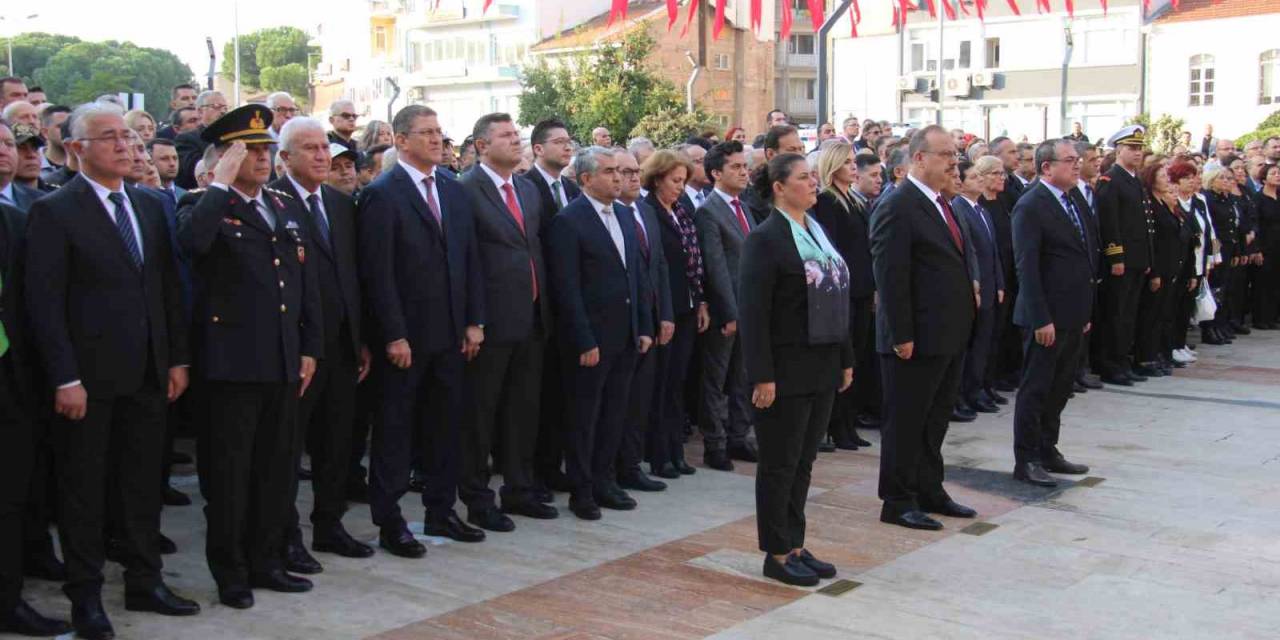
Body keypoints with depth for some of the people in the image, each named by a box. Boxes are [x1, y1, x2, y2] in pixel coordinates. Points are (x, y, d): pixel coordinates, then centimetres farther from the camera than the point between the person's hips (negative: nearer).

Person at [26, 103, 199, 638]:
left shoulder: (150, 206, 10)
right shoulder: (54, 212, -8)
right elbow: (45, 303, -12)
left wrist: (178, 359, 7)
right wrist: (65, 378, -16)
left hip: (146, 373, 5)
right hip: (89, 375, -5)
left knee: (143, 482, 13)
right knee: (83, 489, 7)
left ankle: (145, 583, 26)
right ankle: (85, 596, 18)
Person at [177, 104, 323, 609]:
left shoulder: (288, 208, 14)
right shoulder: (206, 208, -5)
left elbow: (307, 281, 15)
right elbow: (191, 241, -30)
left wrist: (310, 348, 9)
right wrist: (221, 184, -20)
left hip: (284, 361, 6)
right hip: (231, 360, -6)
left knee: (276, 468, 13)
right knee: (229, 470, 3)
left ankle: (266, 562, 26)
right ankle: (230, 572, 14)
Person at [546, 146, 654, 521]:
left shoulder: (625, 219, 12)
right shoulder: (568, 222, -11)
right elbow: (567, 289, -15)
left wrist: (645, 328, 9)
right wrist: (585, 342, -17)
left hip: (626, 337, 7)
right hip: (590, 339, -7)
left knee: (614, 414, 13)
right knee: (584, 417, 4)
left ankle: (604, 482, 25)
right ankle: (581, 491, 15)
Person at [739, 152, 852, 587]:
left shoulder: (818, 232, 12)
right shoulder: (765, 239, -12)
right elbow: (753, 312, -17)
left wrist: (845, 358, 14)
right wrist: (762, 376, -20)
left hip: (822, 369, 7)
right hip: (786, 371, -7)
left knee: (803, 463, 14)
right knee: (780, 465, 3)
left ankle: (795, 546, 24)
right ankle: (777, 555, 14)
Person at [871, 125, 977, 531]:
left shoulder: (941, 204, 13)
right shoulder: (897, 208, -16)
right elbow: (891, 278, -20)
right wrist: (902, 336, -21)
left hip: (949, 336, 9)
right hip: (918, 339, -9)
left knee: (936, 418, 18)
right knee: (906, 421, 2)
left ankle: (930, 491, 30)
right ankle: (898, 502, 12)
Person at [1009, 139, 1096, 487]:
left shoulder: (1076, 200, 12)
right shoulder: (1031, 207, -14)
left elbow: (1086, 254, 16)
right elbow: (1027, 267, -18)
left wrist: (1086, 309, 14)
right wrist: (1041, 319, -21)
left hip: (1073, 314, 8)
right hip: (1048, 316, -8)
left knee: (1060, 387, 16)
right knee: (1035, 389, 0)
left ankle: (1048, 451, 27)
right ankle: (1026, 461, 7)